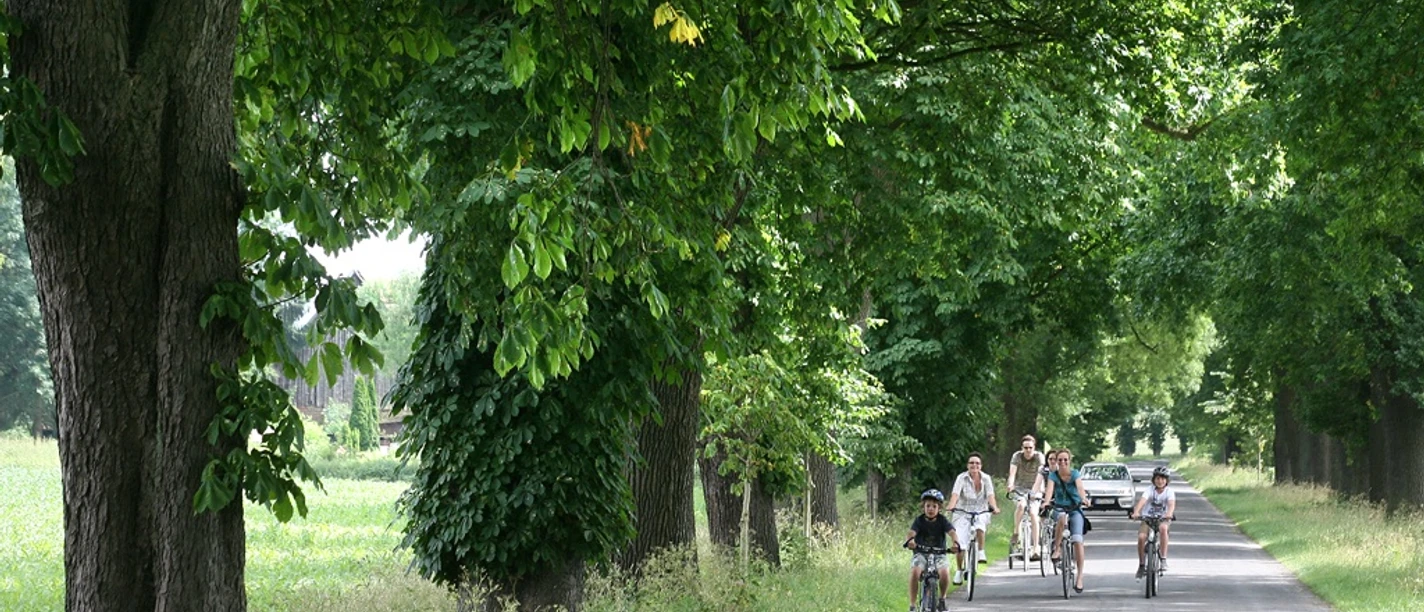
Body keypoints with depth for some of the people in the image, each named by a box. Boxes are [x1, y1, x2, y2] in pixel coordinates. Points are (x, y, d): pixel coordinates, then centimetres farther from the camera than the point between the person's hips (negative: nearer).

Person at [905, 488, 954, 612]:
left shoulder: (942, 520, -2)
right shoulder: (919, 520, -4)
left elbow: (951, 532, -17)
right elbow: (912, 532, -20)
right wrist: (909, 541, -45)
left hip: (938, 554, 0)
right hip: (921, 554, 0)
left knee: (944, 572, -29)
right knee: (915, 571, -31)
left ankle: (942, 598, 1)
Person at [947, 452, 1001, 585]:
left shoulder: (986, 479, -2)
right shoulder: (962, 478, -7)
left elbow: (990, 495, -14)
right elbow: (955, 494, -20)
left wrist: (994, 508, -34)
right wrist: (951, 507, -39)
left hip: (980, 512, 1)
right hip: (963, 513, -1)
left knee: (980, 525, -36)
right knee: (959, 545, -12)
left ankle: (981, 552, -17)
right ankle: (959, 571, 8)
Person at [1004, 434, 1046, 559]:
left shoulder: (1039, 457, -14)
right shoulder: (1017, 456, -9)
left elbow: (1040, 475, -27)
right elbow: (1012, 472, -22)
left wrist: (1035, 491, -43)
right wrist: (1010, 486, -42)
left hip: (1035, 490, -1)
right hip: (1020, 488, 1)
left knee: (1034, 514, -20)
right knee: (1021, 505, -32)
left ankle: (1036, 548, -20)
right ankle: (1015, 534, -16)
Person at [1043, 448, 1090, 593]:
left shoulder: (1074, 474, -7)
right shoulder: (1053, 475, -5)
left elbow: (1080, 487, -25)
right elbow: (1050, 490, -21)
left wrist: (1084, 499, -46)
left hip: (1075, 509, 0)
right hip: (1059, 508, 0)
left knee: (1077, 540, -16)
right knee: (1062, 518, -39)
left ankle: (1080, 577, -12)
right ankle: (1057, 549, -25)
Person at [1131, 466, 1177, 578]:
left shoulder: (1169, 492, -6)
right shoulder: (1150, 490, -7)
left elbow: (1172, 503, -26)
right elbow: (1142, 501, -24)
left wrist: (1169, 514, -48)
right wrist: (1136, 512, -44)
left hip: (1162, 519, -1)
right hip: (1147, 518, 1)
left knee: (1163, 528, -36)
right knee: (1141, 537, -25)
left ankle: (1163, 560, -29)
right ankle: (1141, 565, -3)